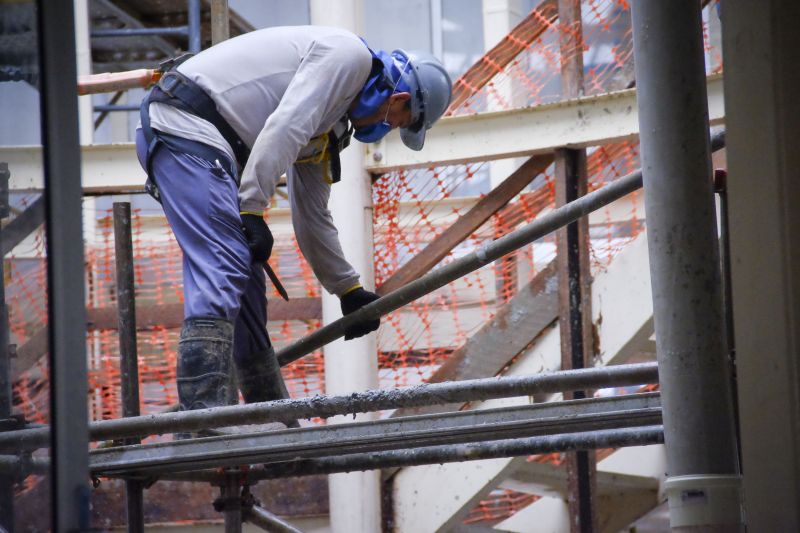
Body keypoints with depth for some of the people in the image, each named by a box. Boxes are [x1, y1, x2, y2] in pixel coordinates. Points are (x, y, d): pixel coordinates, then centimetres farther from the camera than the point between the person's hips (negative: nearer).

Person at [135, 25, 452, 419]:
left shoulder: (331, 126, 26)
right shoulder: (350, 55, -4)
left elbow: (312, 215, 32)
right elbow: (282, 128, -17)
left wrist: (348, 289, 37)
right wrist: (252, 211, -19)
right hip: (185, 124, -11)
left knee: (244, 273, 15)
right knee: (221, 272, -20)